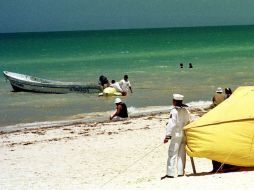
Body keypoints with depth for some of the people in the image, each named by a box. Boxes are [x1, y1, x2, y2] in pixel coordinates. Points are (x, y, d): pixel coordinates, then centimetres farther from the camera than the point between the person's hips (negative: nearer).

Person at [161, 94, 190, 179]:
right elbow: (187, 123, 13)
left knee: (173, 153, -3)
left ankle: (171, 173, -5)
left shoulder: (174, 111, -15)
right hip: (184, 135, 7)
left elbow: (171, 124, -18)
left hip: (176, 135, -7)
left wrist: (167, 136, -15)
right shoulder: (186, 111, 6)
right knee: (181, 154, 13)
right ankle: (180, 172, 16)